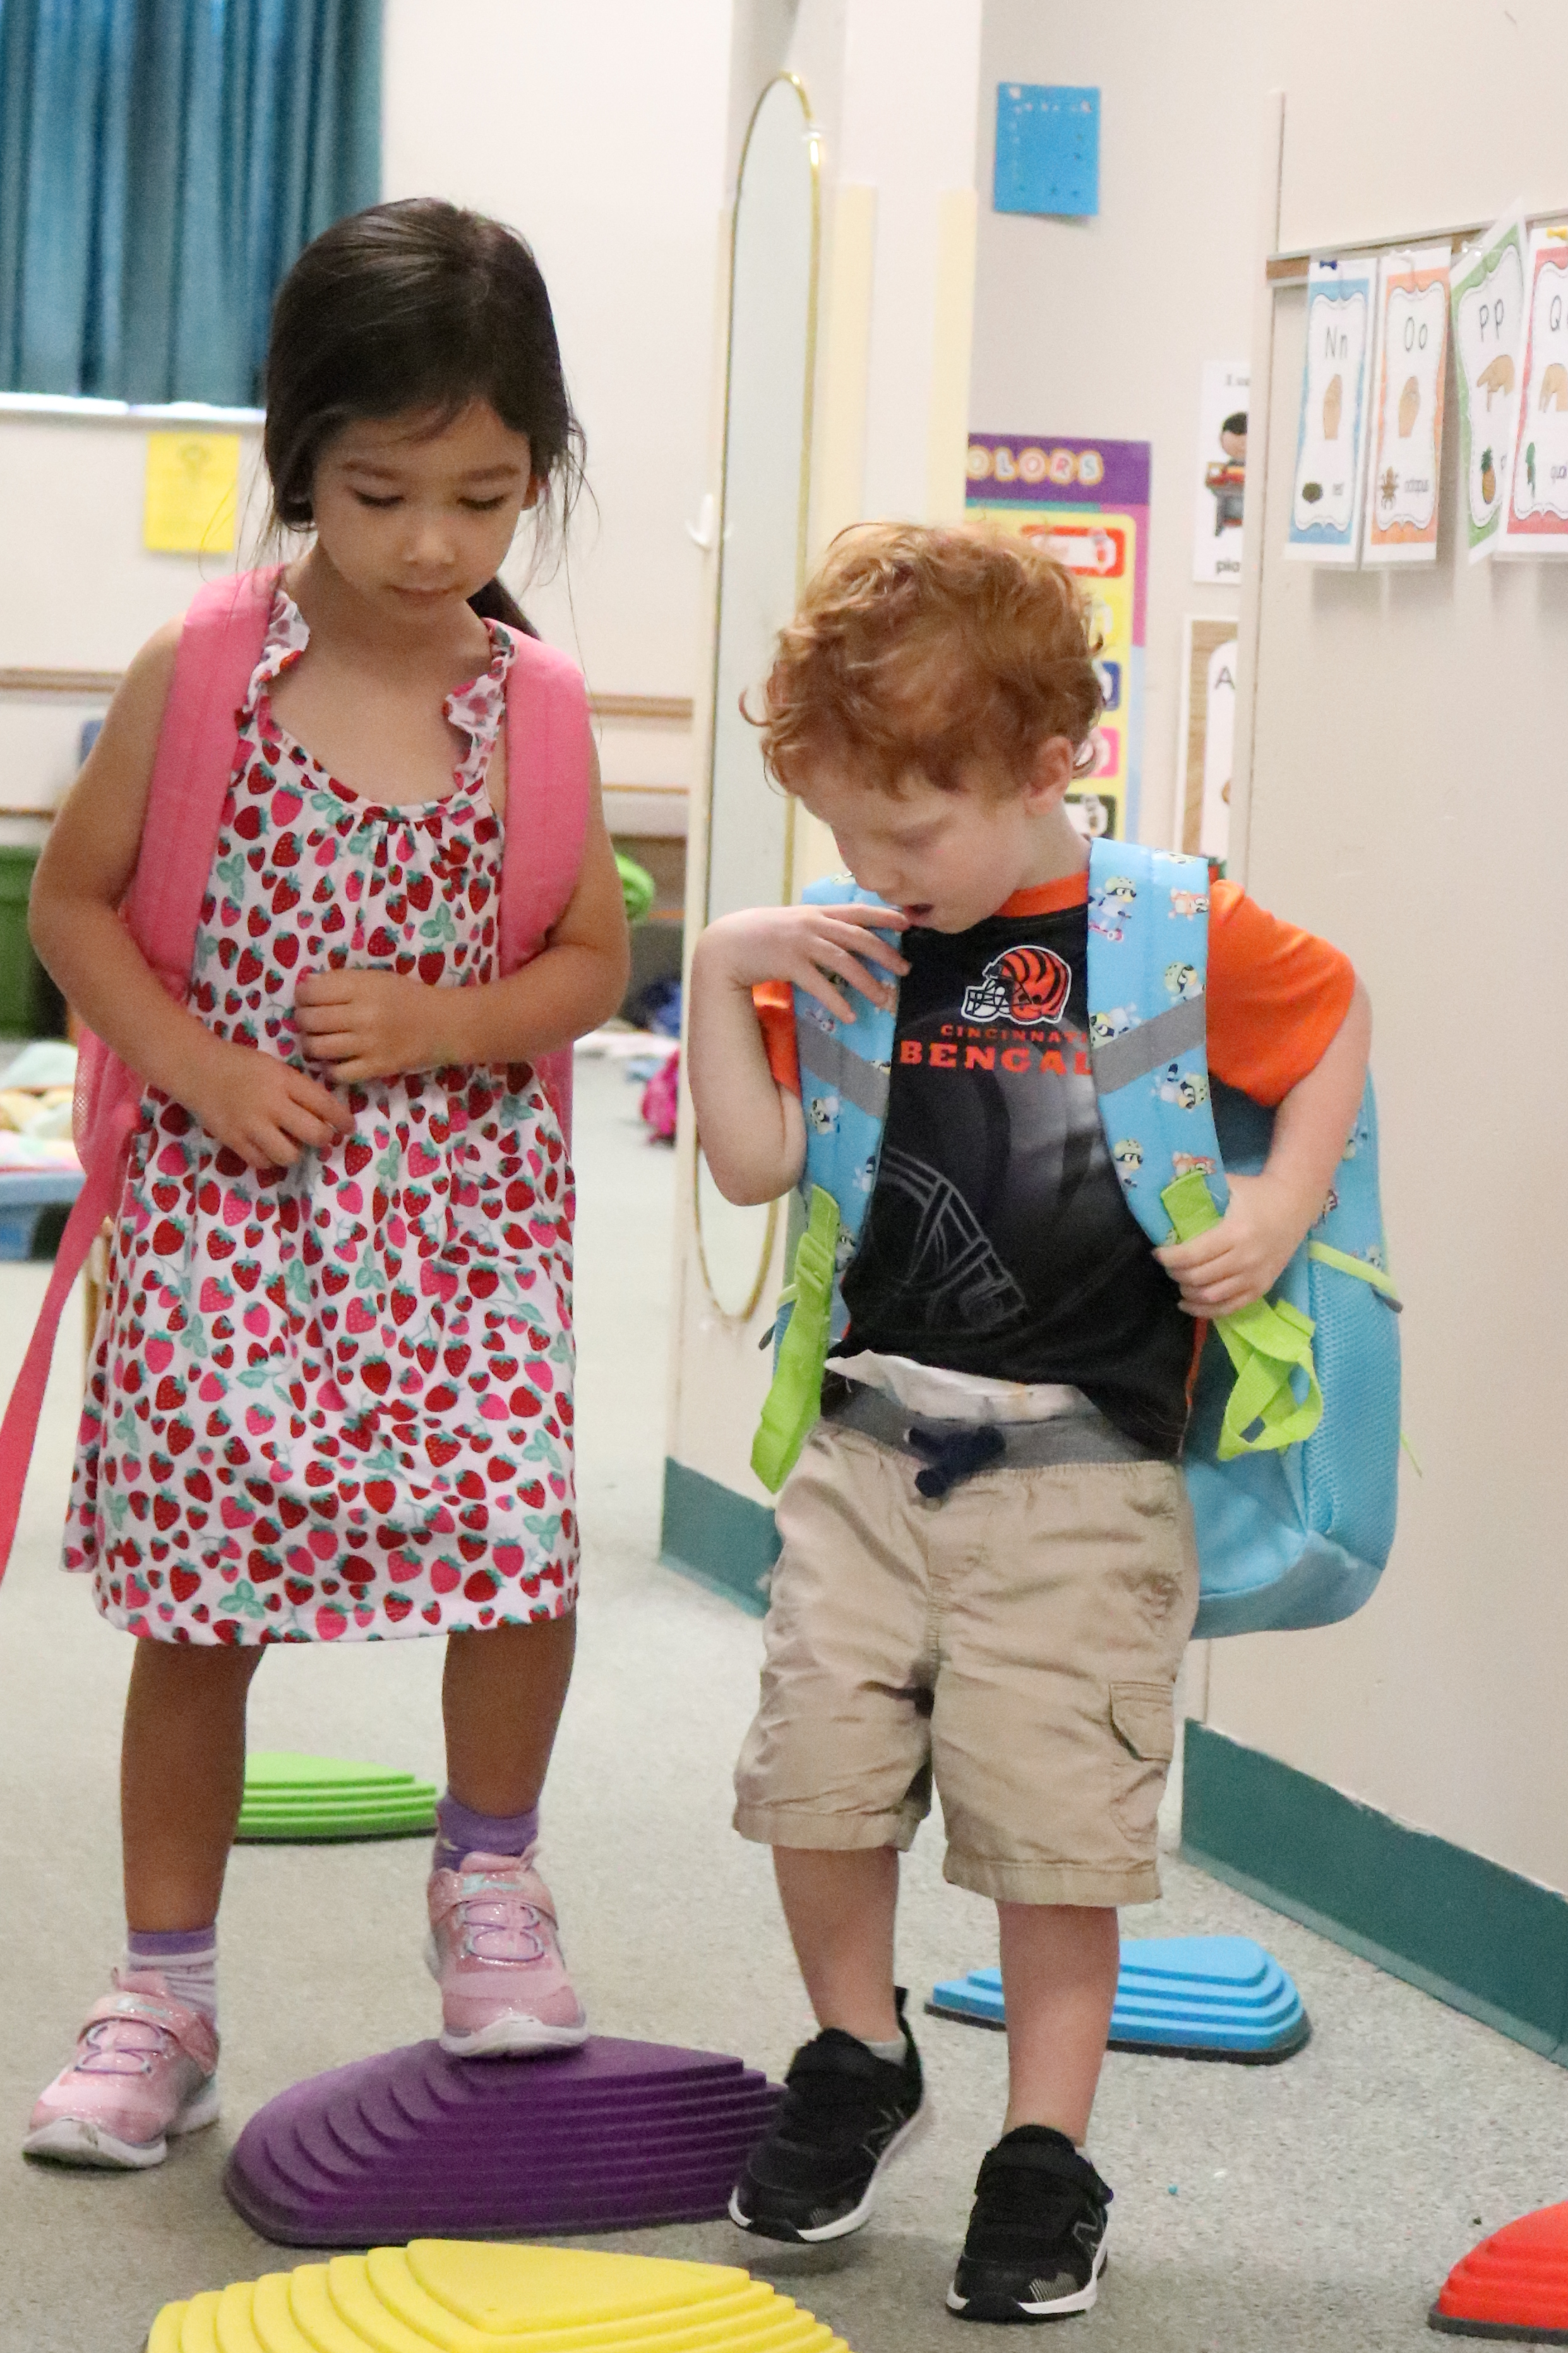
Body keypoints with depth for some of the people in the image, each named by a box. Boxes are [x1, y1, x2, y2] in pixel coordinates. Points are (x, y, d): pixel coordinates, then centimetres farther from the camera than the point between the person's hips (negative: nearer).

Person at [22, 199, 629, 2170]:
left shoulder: (533, 706, -1)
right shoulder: (197, 672, -4)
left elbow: (595, 962, 6)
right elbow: (71, 901, 3)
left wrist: (442, 1021, -12)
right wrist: (196, 1062, -11)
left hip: (459, 1187, 1)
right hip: (225, 1190, 0)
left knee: (518, 1517, -17)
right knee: (195, 1599, 4)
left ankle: (489, 1870, 12)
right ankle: (161, 2001, 20)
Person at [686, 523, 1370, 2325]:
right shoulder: (853, 955, 3)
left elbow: (1335, 1015, 8)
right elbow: (756, 1159, -2)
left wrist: (1282, 1203, -5)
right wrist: (726, 970, -12)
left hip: (1081, 1467, -4)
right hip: (871, 1445, 4)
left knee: (1053, 1820, 0)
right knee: (817, 1769, 1)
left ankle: (1047, 2151, 16)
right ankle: (859, 2059, 27)